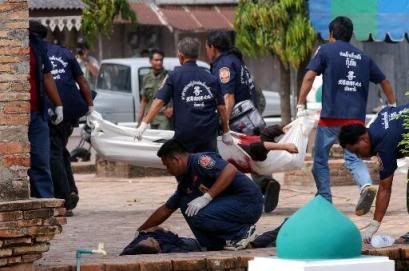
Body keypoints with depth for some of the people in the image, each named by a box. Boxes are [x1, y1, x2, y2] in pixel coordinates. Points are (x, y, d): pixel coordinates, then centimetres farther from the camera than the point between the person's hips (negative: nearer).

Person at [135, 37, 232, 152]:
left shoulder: (174, 76, -3)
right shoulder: (211, 78, 5)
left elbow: (159, 102, -9)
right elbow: (221, 107, 5)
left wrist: (144, 124, -8)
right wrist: (226, 132, 15)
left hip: (185, 134, -2)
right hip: (208, 134, 2)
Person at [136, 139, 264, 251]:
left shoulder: (199, 160, -14)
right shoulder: (185, 182, 15)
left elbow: (230, 170, -28)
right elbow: (166, 209, 25)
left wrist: (206, 197, -27)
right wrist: (141, 231, 28)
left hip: (249, 202, -9)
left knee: (199, 216, -25)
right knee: (185, 203, 6)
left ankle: (243, 232, -6)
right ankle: (217, 244, 5)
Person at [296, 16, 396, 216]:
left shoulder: (326, 50, 5)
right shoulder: (363, 58, 18)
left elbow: (309, 77, -7)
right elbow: (384, 82, 23)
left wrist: (300, 105, -8)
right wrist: (392, 107, 36)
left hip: (331, 116, -3)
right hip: (356, 117, 3)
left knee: (320, 159, 11)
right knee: (353, 158, 4)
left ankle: (324, 201, 9)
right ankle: (366, 185, -25)